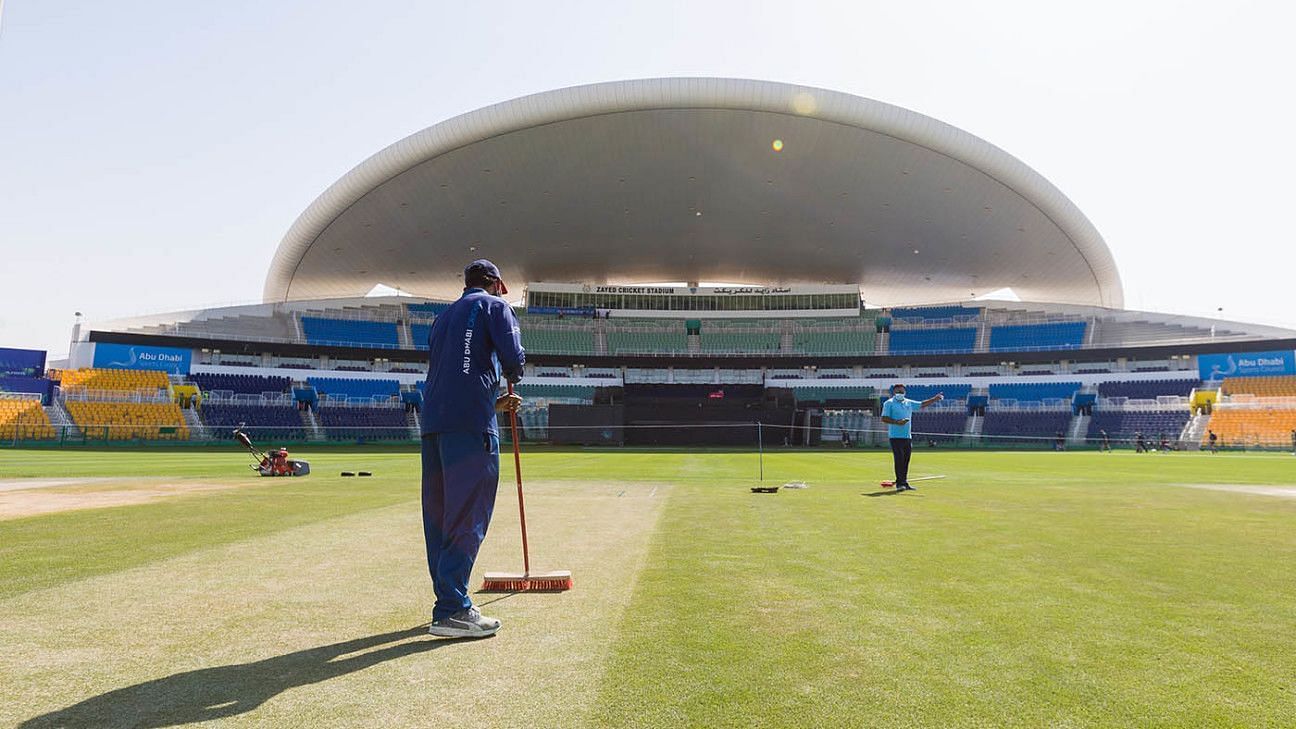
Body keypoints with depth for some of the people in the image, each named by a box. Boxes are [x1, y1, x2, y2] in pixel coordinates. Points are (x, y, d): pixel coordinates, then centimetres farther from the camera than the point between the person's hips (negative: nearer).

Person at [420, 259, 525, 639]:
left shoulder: (444, 316, 27)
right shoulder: (494, 305, 6)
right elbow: (513, 357, -10)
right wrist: (511, 374, 13)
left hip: (433, 421, 8)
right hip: (471, 423, -8)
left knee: (438, 515, 10)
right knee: (468, 515, -7)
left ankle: (447, 600, 18)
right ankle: (452, 610, -9)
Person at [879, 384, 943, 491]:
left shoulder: (909, 403, 18)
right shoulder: (889, 403, -1)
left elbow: (922, 404, 21)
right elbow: (884, 418, -7)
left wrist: (935, 399, 10)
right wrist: (897, 422, -20)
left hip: (908, 437, 6)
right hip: (896, 437, -6)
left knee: (906, 460, 8)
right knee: (899, 459, -11)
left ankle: (904, 483, 14)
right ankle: (899, 483, -9)